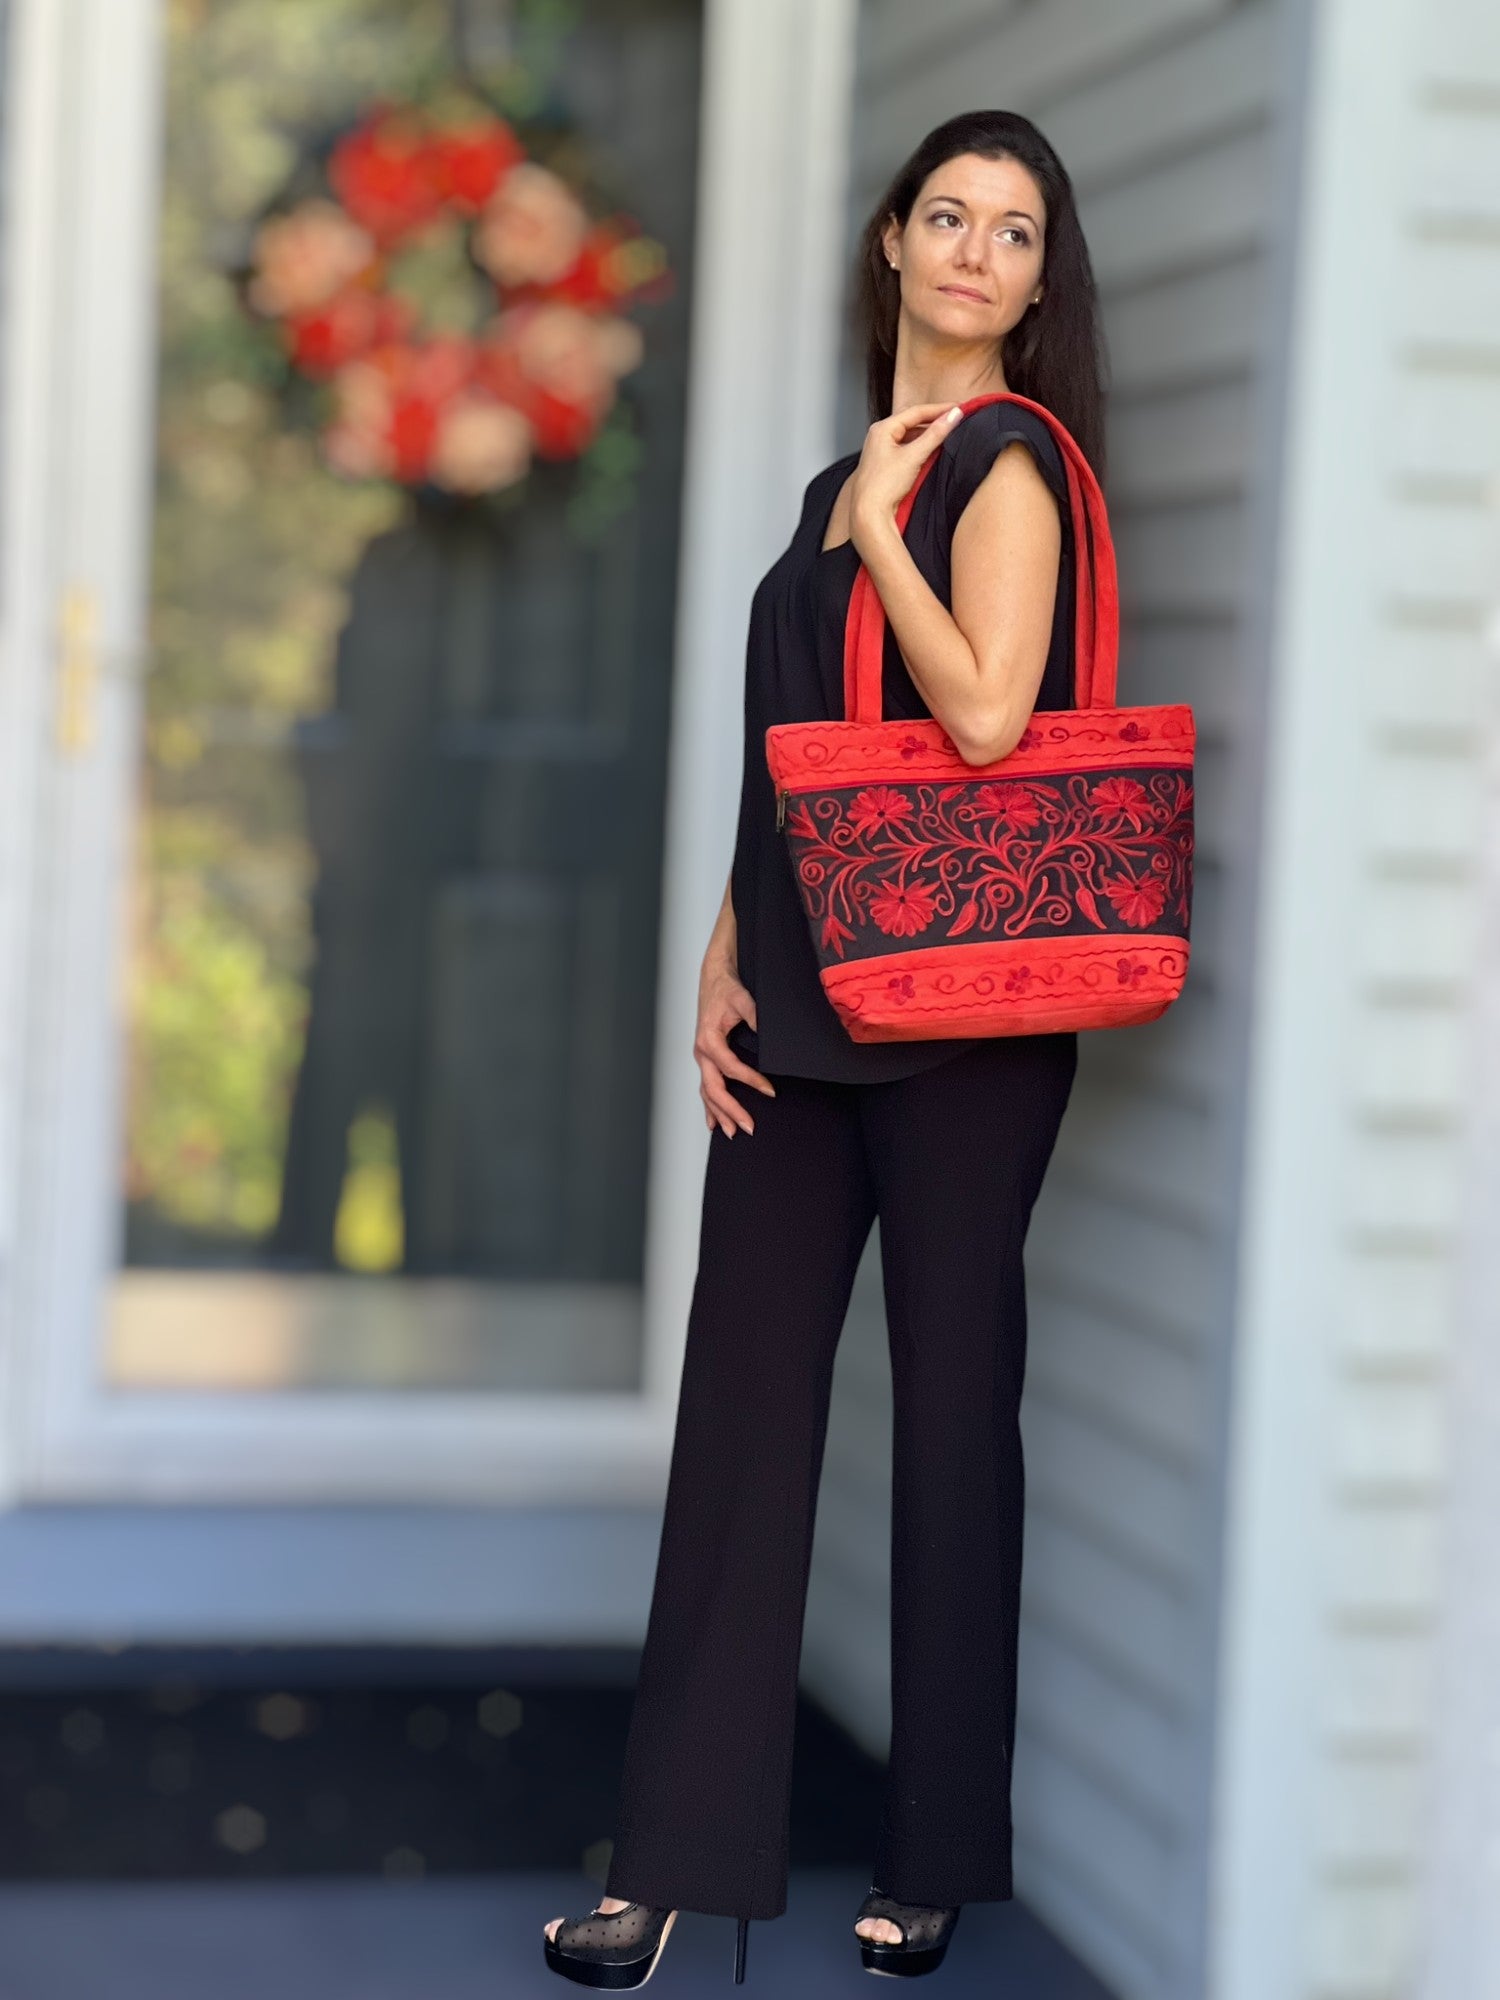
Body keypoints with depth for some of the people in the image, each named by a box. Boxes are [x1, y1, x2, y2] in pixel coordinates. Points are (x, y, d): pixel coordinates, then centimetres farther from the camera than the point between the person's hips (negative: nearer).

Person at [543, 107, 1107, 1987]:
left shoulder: (1008, 460, -5)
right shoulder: (846, 480, 17)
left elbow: (984, 714, -19)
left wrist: (881, 521, -8)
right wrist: (725, 964, 7)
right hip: (805, 1011, 7)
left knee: (949, 1407, 3)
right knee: (740, 1408, 4)